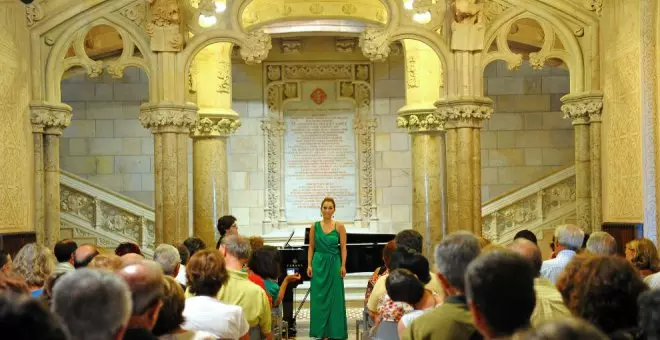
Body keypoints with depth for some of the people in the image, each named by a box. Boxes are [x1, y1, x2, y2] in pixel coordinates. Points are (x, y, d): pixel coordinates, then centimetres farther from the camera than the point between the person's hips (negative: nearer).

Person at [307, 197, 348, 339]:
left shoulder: (339, 226, -2)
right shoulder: (315, 226, 2)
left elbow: (343, 248, -2)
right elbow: (311, 247, 5)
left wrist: (343, 266, -9)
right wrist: (309, 265, -2)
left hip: (334, 264, -1)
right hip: (319, 264, 1)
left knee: (334, 298, 3)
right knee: (319, 298, 4)